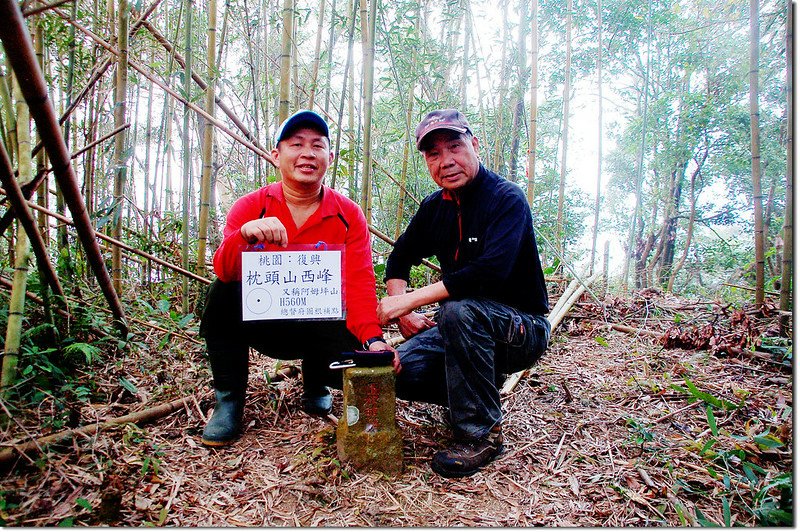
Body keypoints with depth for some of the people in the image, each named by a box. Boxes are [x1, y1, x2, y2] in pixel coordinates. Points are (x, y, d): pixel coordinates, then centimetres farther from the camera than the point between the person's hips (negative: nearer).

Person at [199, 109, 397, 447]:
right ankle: (228, 401, -7)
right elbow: (224, 271, -21)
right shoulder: (249, 207, -7)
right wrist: (245, 234, -43)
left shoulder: (348, 215, -6)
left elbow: (359, 284, -15)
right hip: (261, 322, 0)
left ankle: (315, 385, 14)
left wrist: (373, 339, -32)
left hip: (318, 327, 0)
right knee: (223, 293, -27)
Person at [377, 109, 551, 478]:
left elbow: (491, 271, -33)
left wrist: (409, 300, -32)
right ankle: (481, 388, 13)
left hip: (523, 328, -6)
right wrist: (402, 313, -5)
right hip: (465, 328, 6)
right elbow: (399, 260, 13)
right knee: (400, 372, -13)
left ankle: (481, 433, -18)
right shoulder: (435, 206, 3)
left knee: (458, 311, -36)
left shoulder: (507, 199, -17)